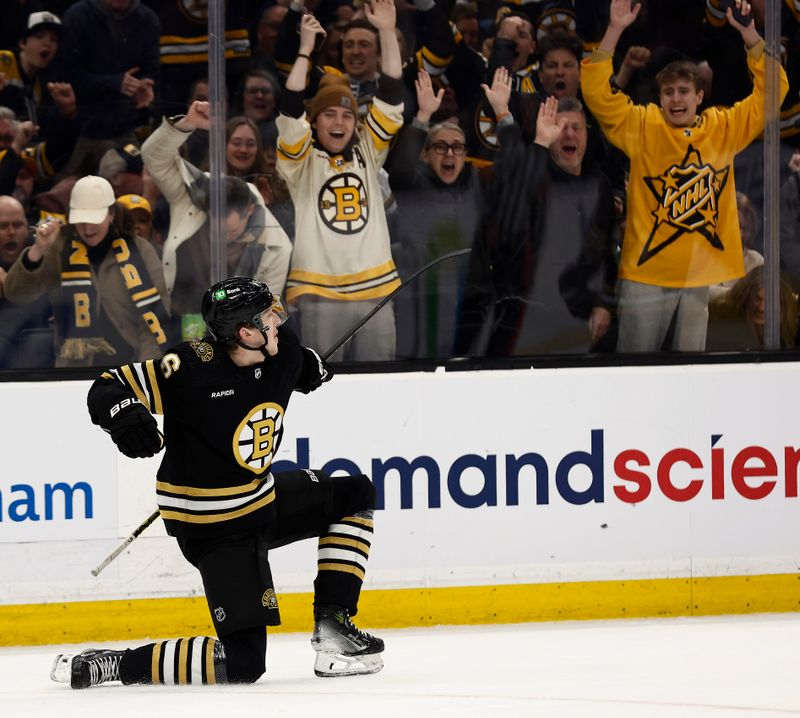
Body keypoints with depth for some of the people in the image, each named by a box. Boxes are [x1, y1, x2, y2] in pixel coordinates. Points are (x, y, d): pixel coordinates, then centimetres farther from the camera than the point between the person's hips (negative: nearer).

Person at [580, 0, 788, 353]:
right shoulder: (643, 127, 0)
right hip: (648, 271, -2)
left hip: (708, 272, 2)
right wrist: (615, 31, -18)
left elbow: (770, 90, 6)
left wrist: (750, 35, -7)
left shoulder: (724, 128, 7)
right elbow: (597, 93, -9)